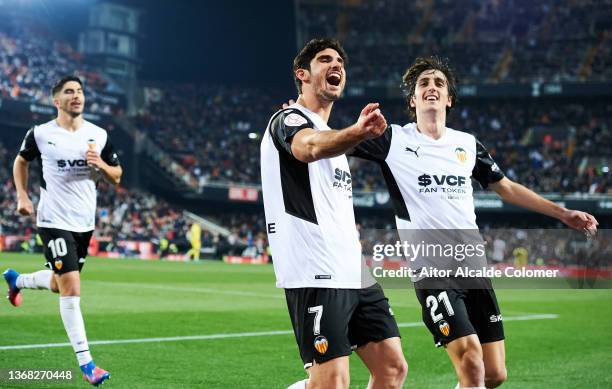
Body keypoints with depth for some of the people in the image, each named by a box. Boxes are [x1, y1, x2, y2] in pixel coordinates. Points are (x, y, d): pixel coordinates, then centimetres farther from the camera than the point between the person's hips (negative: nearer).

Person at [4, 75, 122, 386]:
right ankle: (85, 363, -9)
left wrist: (101, 165, -13)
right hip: (54, 221, -5)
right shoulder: (40, 134, -5)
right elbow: (21, 161, 14)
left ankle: (16, 280, 51)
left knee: (61, 285, 19)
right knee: (71, 289, -13)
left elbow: (116, 177, 8)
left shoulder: (98, 135, 3)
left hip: (85, 222, 5)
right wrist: (22, 196, 3)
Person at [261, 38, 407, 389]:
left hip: (355, 275, 9)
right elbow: (309, 148, -30)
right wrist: (357, 132, -49)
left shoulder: (332, 137, 25)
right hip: (317, 277, -9)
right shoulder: (289, 120, -3)